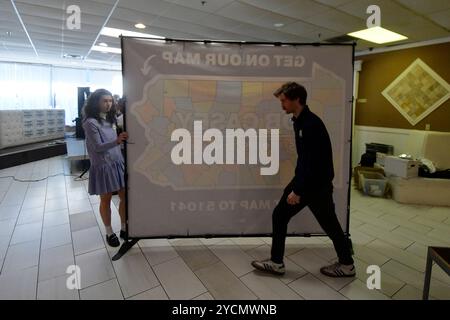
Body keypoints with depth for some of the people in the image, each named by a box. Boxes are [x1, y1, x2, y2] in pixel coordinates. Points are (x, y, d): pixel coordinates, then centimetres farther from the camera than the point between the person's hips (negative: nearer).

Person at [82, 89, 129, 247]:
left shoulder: (111, 119, 9)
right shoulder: (90, 123, -12)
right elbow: (98, 147, -17)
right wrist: (116, 141, -31)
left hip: (118, 164, 6)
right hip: (103, 167, -6)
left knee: (125, 197, 8)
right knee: (106, 200, 7)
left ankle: (124, 228, 25)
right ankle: (109, 233, 24)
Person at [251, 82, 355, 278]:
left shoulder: (312, 125, -23)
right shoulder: (299, 122, 7)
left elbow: (314, 163, -26)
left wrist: (298, 191, -22)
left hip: (318, 185, -9)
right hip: (303, 180, 9)